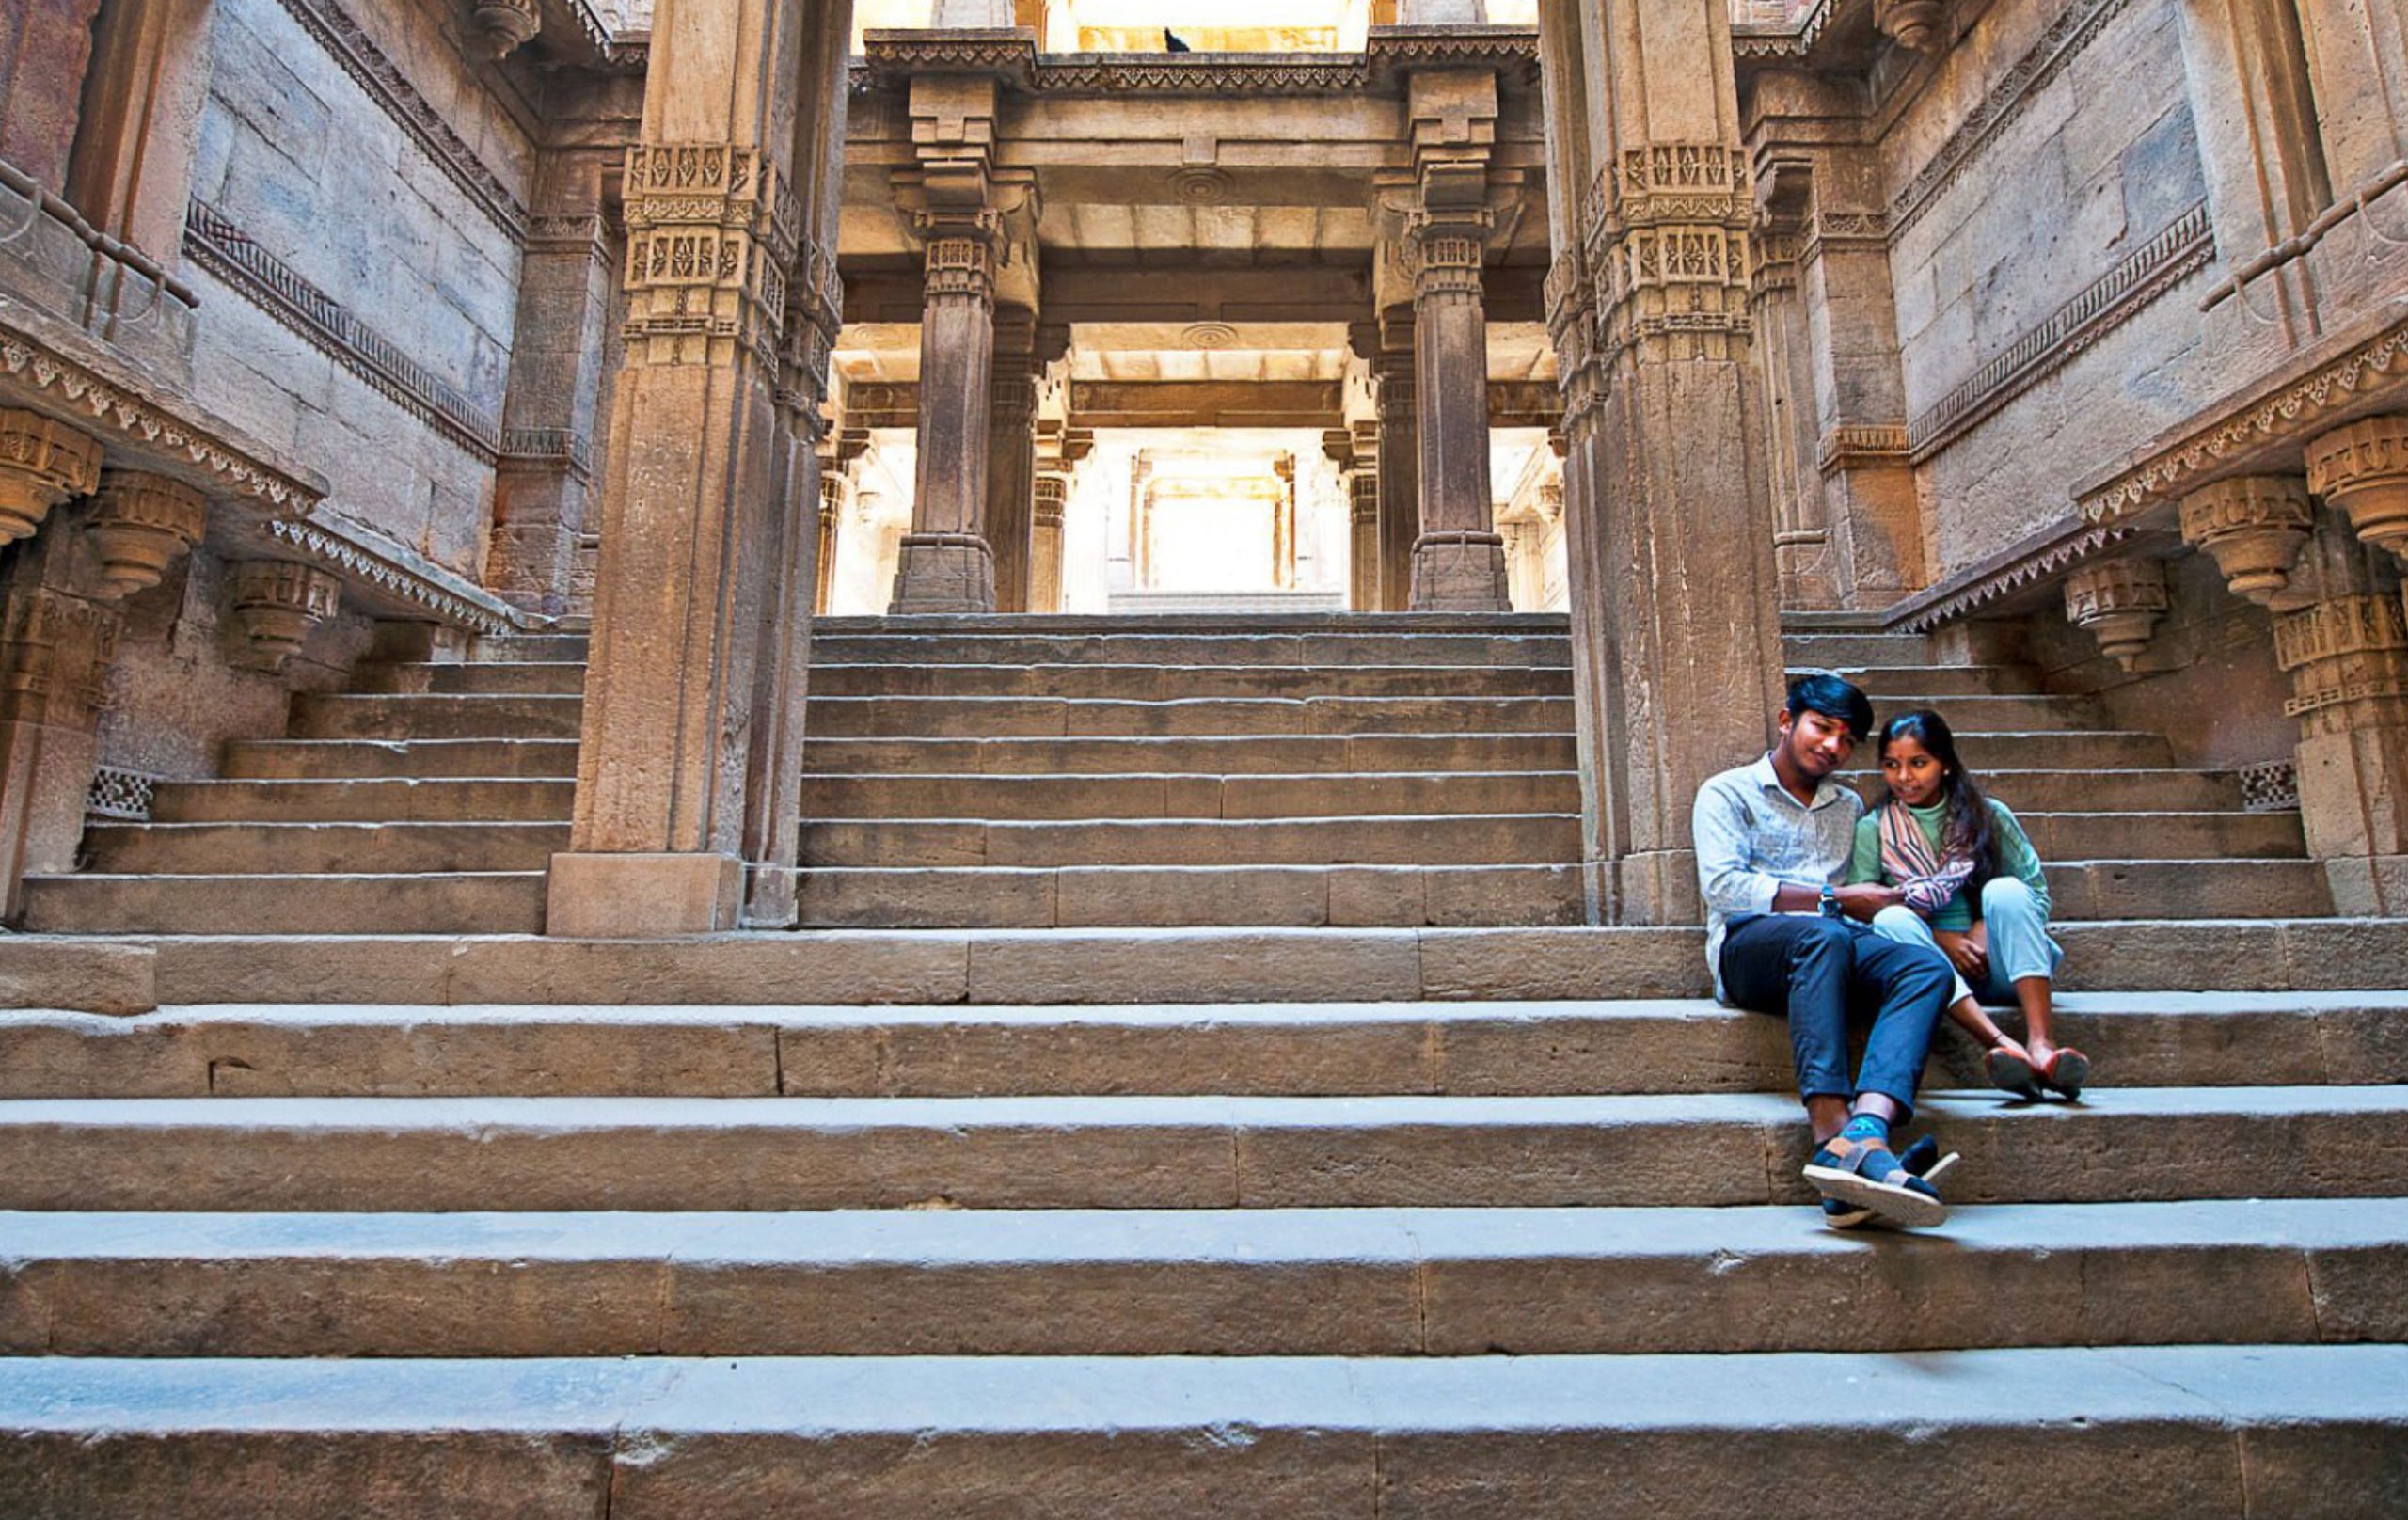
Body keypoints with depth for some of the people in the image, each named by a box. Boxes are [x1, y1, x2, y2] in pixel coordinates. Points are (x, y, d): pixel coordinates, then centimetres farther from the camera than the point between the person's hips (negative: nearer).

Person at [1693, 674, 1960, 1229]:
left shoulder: (1850, 807, 33)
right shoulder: (1728, 792, 14)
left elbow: (1873, 888, 25)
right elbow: (1723, 885, -3)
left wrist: (1887, 903, 0)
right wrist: (1833, 900, -5)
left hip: (1838, 944, 5)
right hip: (1749, 945, -5)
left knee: (1928, 967, -27)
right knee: (1823, 935, -38)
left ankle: (1865, 1127, -50)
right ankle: (1836, 1136, -50)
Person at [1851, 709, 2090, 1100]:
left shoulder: (1988, 815, 9)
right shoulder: (1873, 831, 6)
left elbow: (2037, 894, 5)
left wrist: (1986, 927, -13)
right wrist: (1940, 939, -14)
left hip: (1996, 968, 1)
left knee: (2005, 890, -26)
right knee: (1892, 920, -30)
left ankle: (2040, 1042, -40)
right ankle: (2001, 1045, -47)